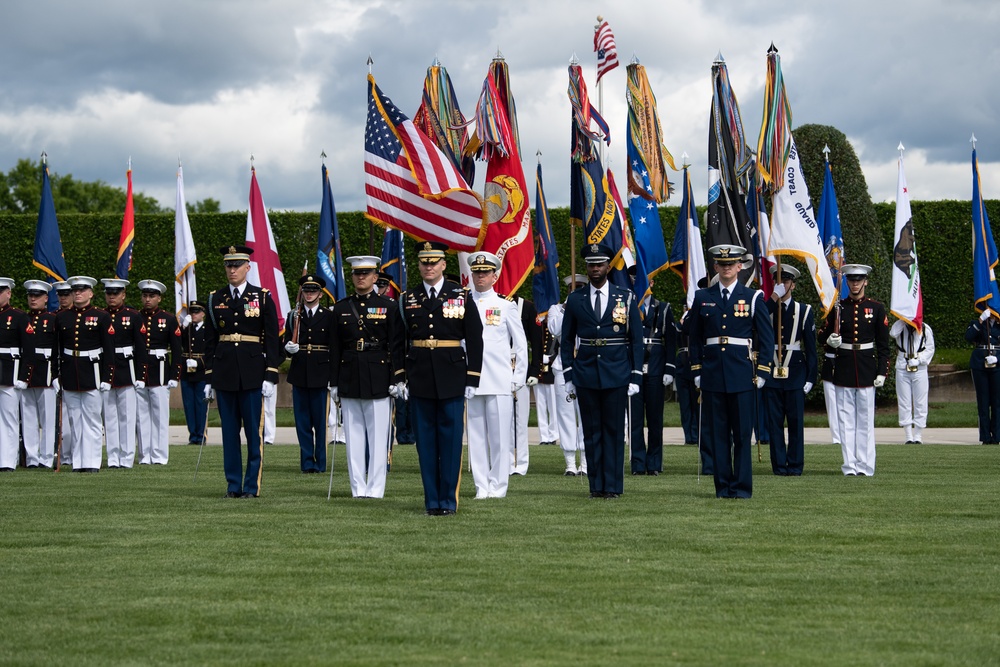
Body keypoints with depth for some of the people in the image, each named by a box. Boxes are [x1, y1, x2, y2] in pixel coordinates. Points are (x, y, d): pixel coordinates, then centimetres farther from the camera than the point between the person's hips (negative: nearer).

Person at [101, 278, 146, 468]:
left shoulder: (134, 316, 1)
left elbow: (141, 348, -1)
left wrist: (140, 377, -6)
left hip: (127, 372, -3)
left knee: (127, 416, 0)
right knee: (109, 417, 5)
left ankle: (127, 458, 4)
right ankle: (113, 458, 9)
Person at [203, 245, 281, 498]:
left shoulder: (262, 297, 1)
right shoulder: (215, 299, 9)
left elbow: (272, 339, 0)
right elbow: (210, 340, 12)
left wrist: (271, 376, -7)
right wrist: (209, 378, 7)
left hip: (252, 371, -2)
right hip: (224, 372, 3)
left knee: (253, 431, -1)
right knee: (229, 431, 5)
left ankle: (252, 486, 4)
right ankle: (233, 485, 11)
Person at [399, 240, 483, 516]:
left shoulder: (461, 296, 2)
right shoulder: (408, 299, 8)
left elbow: (475, 340, 1)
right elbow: (401, 341, 10)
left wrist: (472, 379, -4)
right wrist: (400, 377, 4)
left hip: (452, 377, -2)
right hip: (420, 378, 2)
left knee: (450, 438, 0)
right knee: (425, 439, 4)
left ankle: (449, 500, 6)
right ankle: (432, 500, 10)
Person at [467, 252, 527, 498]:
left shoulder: (506, 307, 6)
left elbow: (521, 346, 9)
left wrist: (518, 379, 3)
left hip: (500, 383, -1)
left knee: (500, 436, -2)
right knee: (475, 435, 2)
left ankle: (498, 486, 5)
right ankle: (481, 486, 8)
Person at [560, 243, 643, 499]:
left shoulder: (626, 298, 3)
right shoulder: (575, 300, 6)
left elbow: (636, 340, 3)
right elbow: (567, 340, 9)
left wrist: (635, 377, -3)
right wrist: (568, 376, 2)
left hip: (617, 374, -1)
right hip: (585, 375, 1)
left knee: (614, 430, 1)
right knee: (591, 431, 4)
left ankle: (613, 485, 5)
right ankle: (596, 485, 10)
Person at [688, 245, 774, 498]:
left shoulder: (753, 298, 4)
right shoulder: (702, 298, 9)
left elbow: (766, 337, 4)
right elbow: (695, 338, 13)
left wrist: (761, 371, -2)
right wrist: (697, 371, 6)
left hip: (742, 374, -2)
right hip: (712, 372, 2)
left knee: (742, 433, -1)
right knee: (717, 433, 3)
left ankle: (742, 486, 4)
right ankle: (722, 486, 9)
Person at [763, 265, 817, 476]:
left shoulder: (804, 311, 5)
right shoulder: (766, 308, 7)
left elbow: (810, 347, 4)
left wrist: (810, 377, -3)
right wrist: (773, 298, -19)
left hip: (795, 374, -1)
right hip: (771, 374, 1)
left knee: (796, 422, 1)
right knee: (774, 422, 2)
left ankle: (795, 466, 7)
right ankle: (779, 465, 8)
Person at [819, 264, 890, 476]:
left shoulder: (876, 308, 4)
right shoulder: (837, 307, 6)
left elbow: (883, 344, 4)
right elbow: (823, 335, 12)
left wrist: (882, 372, -2)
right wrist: (830, 340, -12)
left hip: (866, 368, -1)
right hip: (843, 367, 1)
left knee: (866, 420, 1)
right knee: (846, 419, 2)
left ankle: (865, 466, 5)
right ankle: (850, 466, 6)